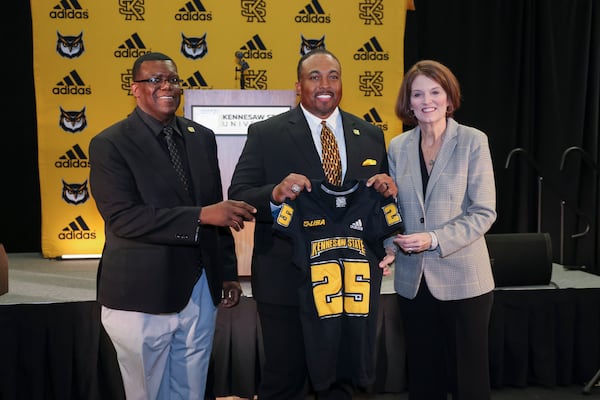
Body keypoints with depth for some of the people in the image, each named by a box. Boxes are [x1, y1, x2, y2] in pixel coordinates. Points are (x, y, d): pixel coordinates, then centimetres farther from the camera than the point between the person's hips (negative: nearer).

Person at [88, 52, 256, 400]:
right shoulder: (110, 144, -8)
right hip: (143, 296, -4)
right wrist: (201, 216, -25)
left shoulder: (202, 137, 9)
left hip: (200, 292, 5)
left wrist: (228, 273, 12)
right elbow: (122, 218, -19)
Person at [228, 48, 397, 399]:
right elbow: (238, 196, -10)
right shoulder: (266, 134, -4)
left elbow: (383, 199, 10)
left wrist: (389, 189, -13)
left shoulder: (370, 136, 6)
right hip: (286, 280, -3)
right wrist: (275, 194, -30)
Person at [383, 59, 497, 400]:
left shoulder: (473, 141, -6)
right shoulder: (398, 147, 6)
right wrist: (391, 241, -9)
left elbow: (484, 211, -10)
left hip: (463, 278, -3)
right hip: (413, 279, 4)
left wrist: (434, 239, -20)